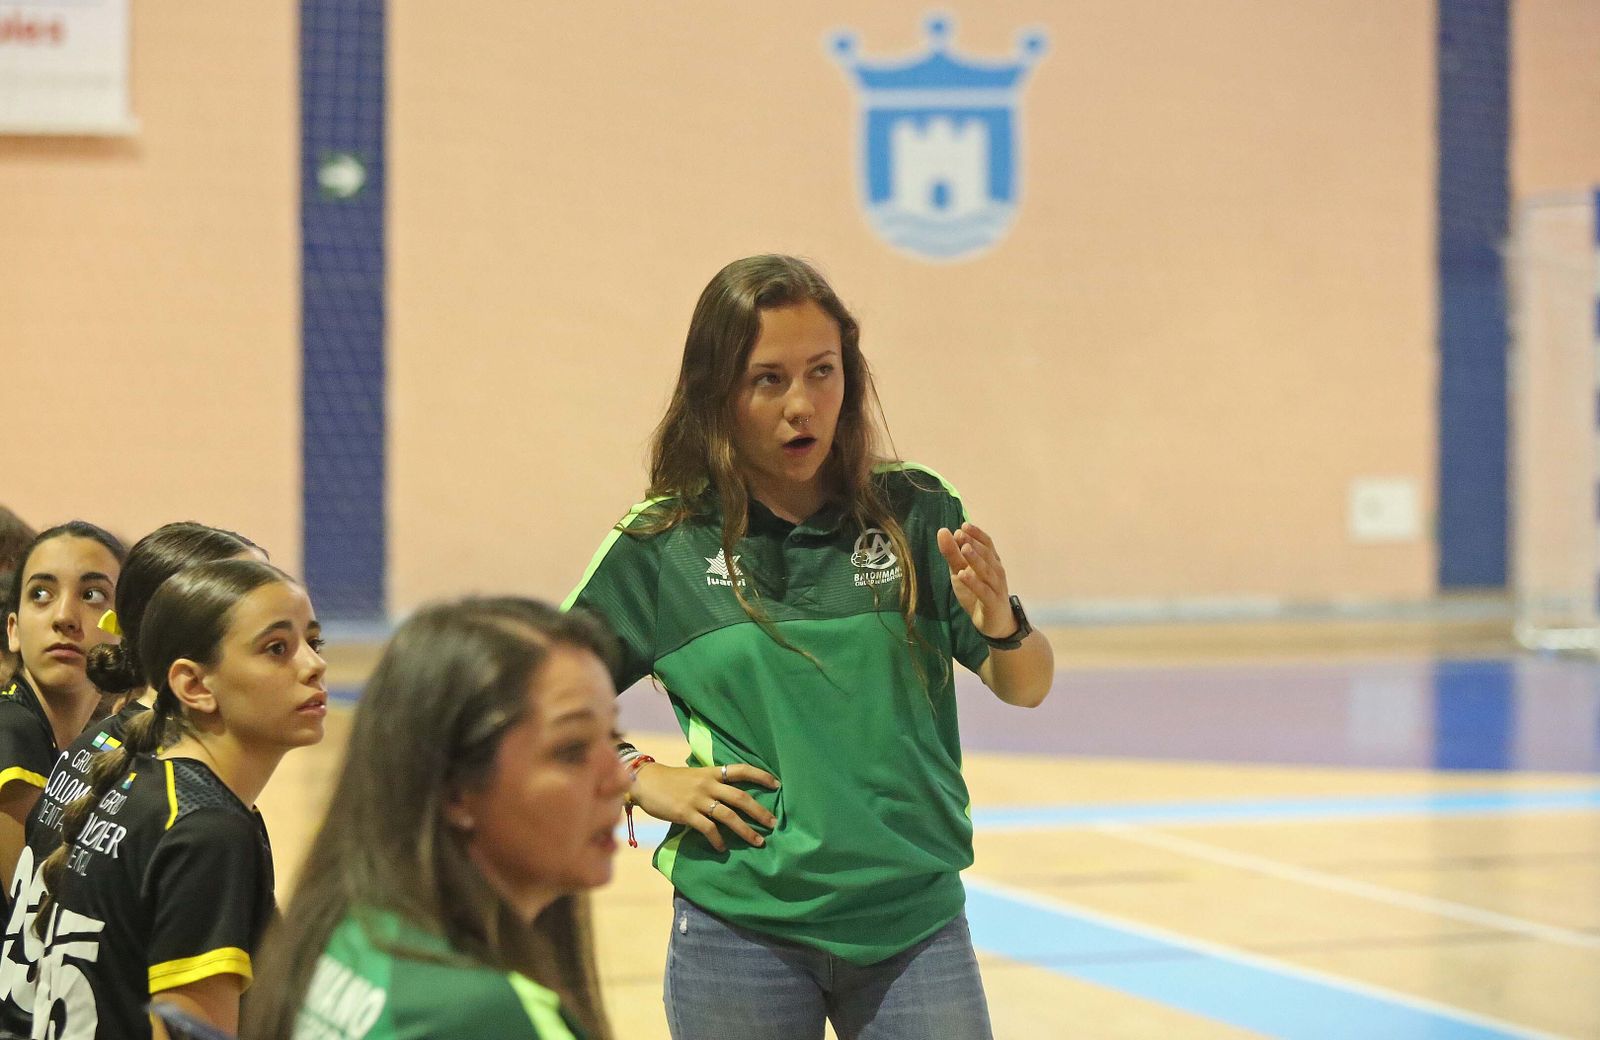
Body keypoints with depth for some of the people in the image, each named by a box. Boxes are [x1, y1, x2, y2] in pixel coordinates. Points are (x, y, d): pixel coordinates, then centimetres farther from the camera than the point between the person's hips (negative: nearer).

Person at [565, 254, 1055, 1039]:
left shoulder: (915, 512, 1)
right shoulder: (659, 546, 0)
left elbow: (1026, 688, -2)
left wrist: (1000, 623, -22)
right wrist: (640, 779, -6)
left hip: (915, 922, 1)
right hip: (740, 931, 0)